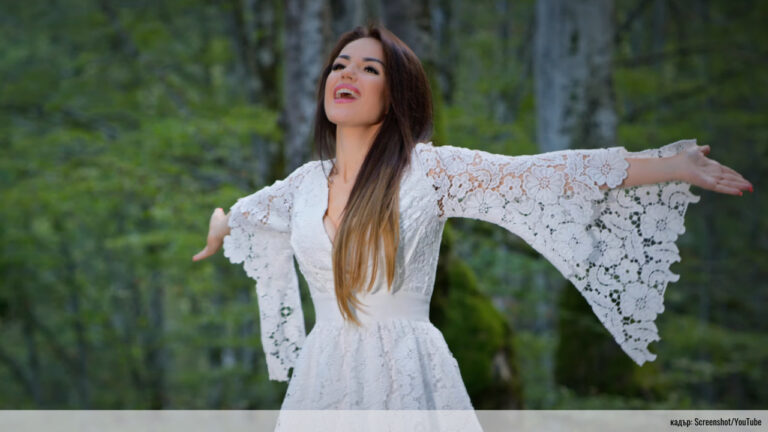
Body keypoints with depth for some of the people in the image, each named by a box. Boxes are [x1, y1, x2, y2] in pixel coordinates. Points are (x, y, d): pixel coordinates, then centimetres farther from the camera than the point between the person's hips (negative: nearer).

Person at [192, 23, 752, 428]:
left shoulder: (429, 168, -5)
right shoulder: (307, 182, 8)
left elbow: (551, 176, -10)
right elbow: (245, 211, 32)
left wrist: (675, 166, -15)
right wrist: (218, 230, 52)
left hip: (406, 380, -4)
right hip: (324, 382, 4)